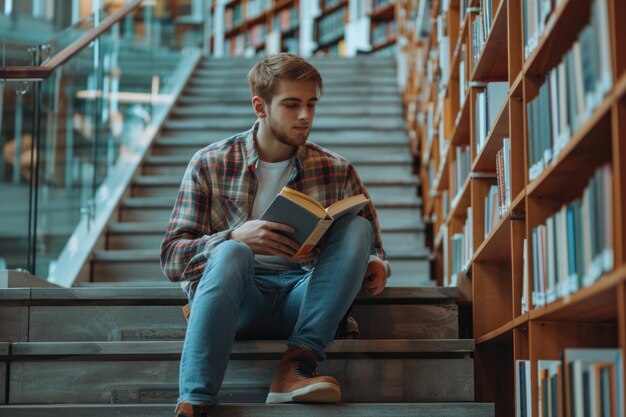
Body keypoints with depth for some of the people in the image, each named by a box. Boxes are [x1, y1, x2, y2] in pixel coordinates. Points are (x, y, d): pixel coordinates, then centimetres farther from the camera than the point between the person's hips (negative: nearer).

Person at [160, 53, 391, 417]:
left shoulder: (337, 171, 11)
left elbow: (369, 248, 19)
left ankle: (297, 368, -34)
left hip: (302, 302, 2)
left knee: (356, 227, -20)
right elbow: (171, 259, 0)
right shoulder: (210, 165, 5)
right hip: (235, 300, -2)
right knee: (230, 253, -34)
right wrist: (235, 236, -19)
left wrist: (376, 266, -8)